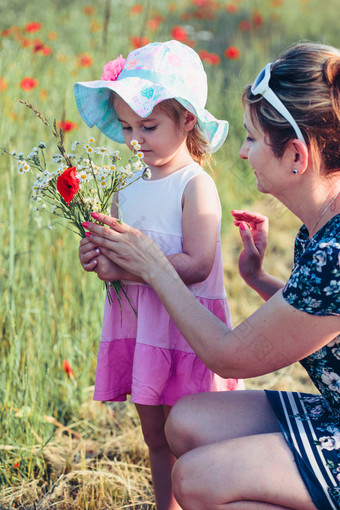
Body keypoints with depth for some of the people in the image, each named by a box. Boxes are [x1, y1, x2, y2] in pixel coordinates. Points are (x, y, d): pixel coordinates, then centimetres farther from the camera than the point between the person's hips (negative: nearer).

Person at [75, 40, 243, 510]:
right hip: (139, 326, 7)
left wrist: (126, 268, -22)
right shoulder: (129, 189, 11)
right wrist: (99, 257, -5)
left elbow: (195, 265, -20)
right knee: (156, 439, 16)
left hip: (186, 329, -7)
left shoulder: (196, 185, -11)